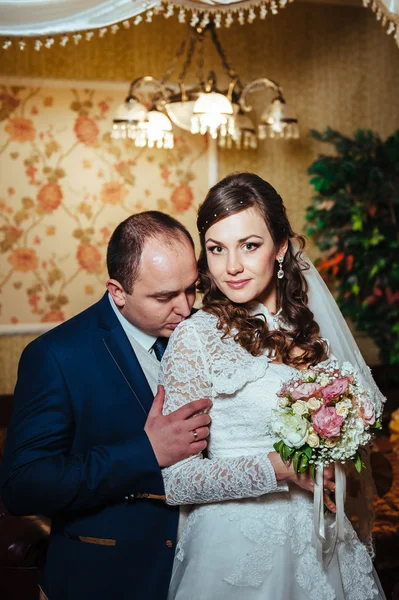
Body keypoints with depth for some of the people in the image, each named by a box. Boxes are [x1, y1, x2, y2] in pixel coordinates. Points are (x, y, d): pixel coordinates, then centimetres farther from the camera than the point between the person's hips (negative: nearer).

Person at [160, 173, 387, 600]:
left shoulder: (311, 331, 2)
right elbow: (175, 481, -17)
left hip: (319, 540, 5)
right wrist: (281, 468, -21)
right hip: (238, 545, -5)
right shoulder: (195, 338, -14)